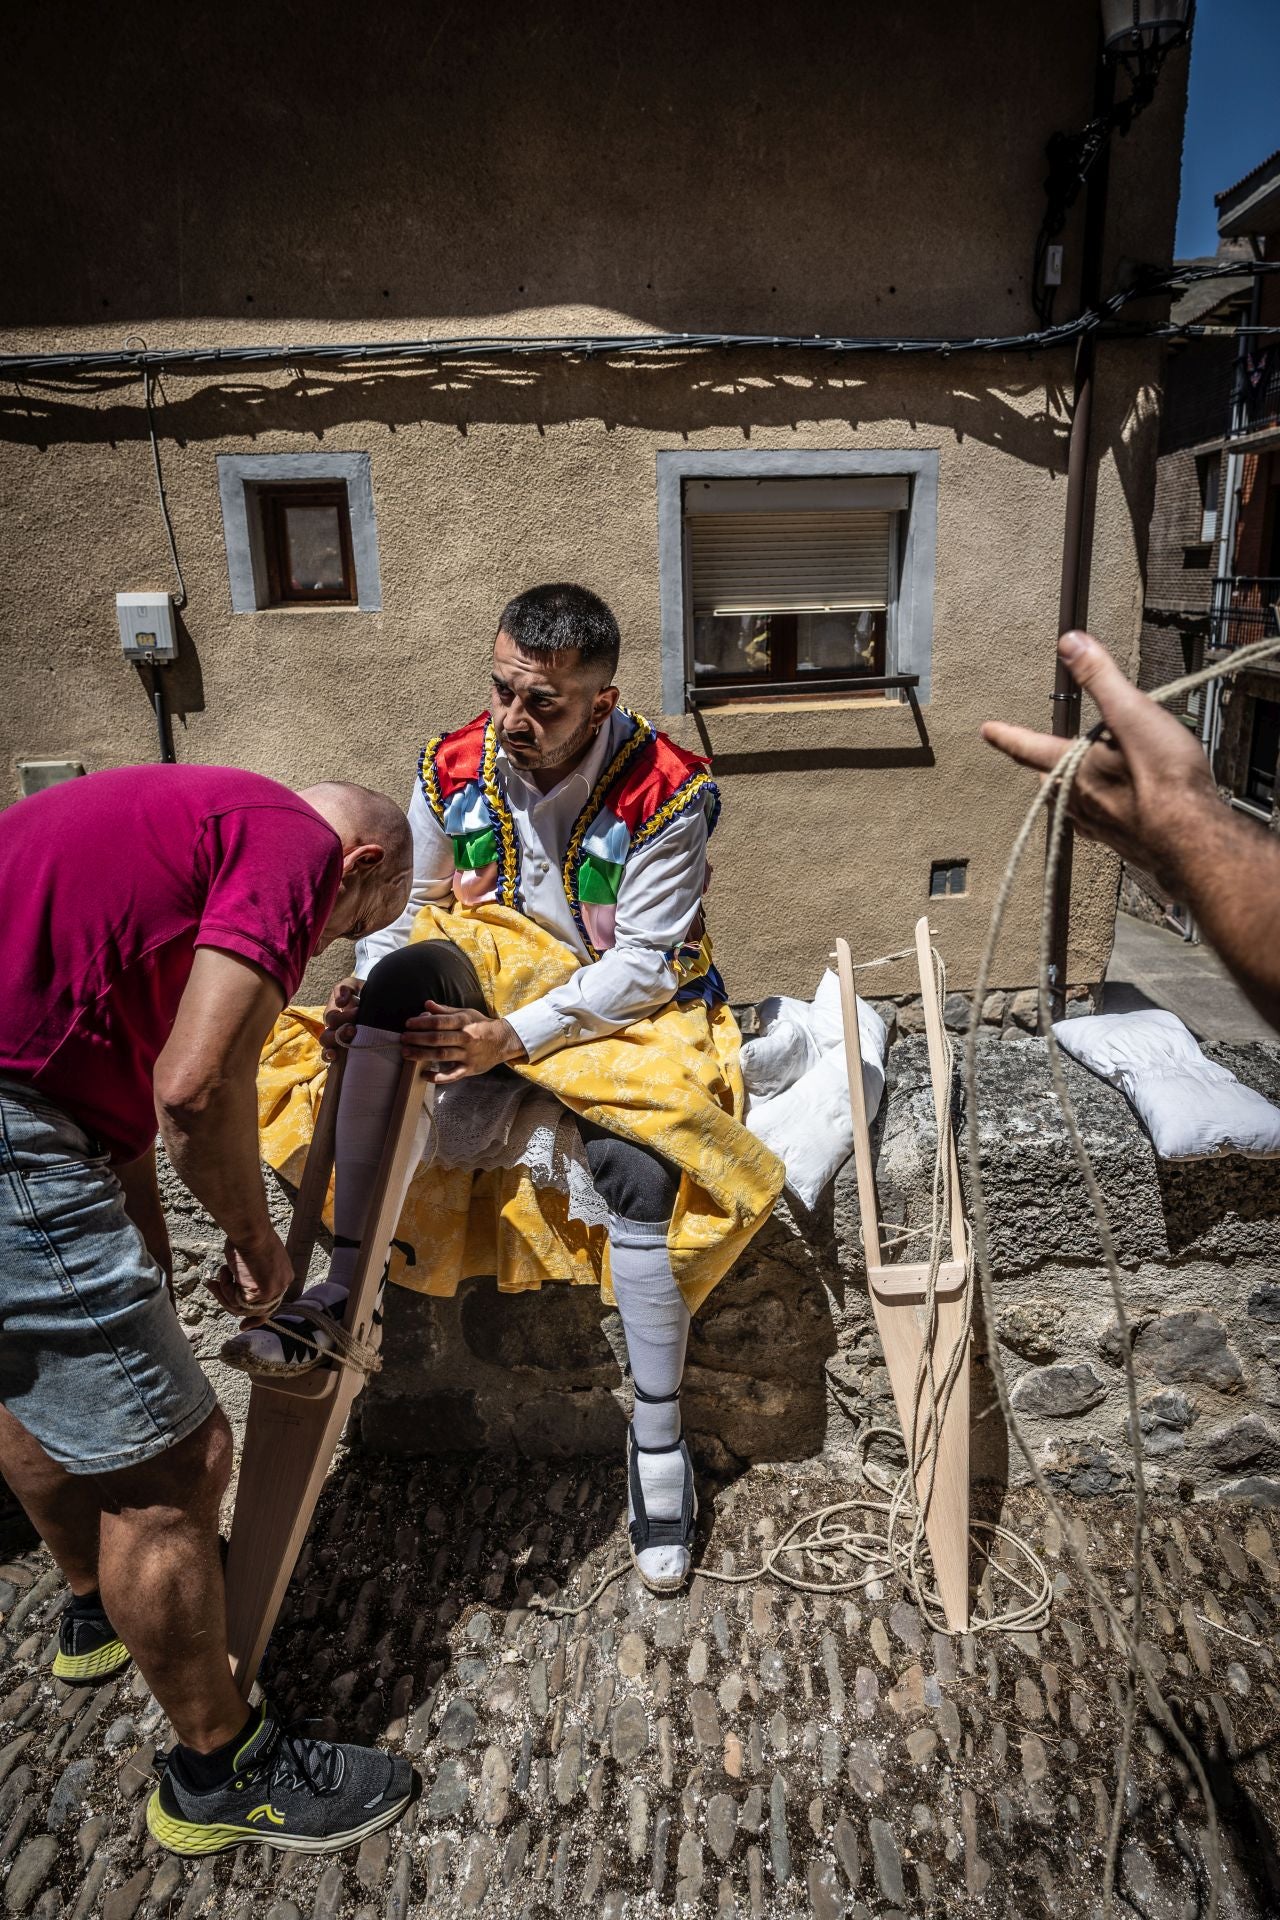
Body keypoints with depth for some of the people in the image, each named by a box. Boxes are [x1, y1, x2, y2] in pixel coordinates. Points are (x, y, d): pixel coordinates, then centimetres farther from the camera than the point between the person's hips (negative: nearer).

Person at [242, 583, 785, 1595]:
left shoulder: (664, 793, -16)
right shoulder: (452, 772, -5)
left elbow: (643, 965, -18)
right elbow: (417, 907, 4)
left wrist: (516, 1035, -28)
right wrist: (368, 989, -16)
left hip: (626, 1010, -3)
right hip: (491, 977, 3)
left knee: (637, 1166, -30)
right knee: (408, 972, -29)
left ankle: (658, 1438, -7)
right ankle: (345, 1276, -24)